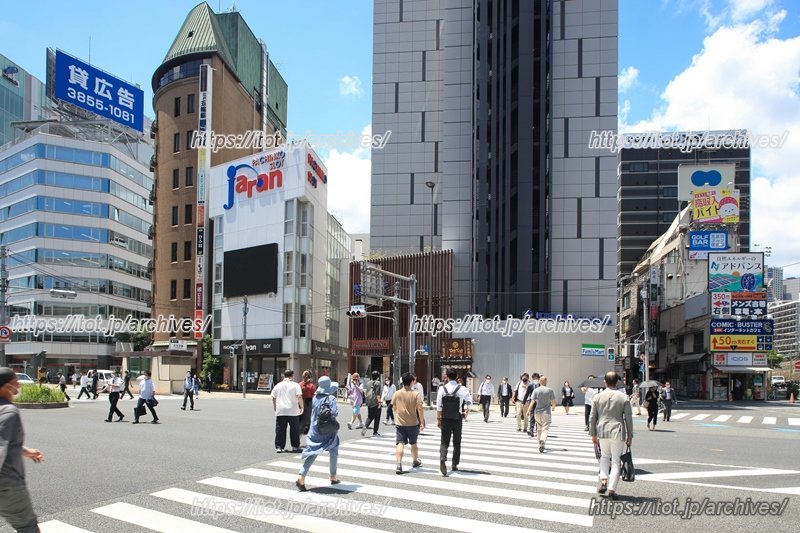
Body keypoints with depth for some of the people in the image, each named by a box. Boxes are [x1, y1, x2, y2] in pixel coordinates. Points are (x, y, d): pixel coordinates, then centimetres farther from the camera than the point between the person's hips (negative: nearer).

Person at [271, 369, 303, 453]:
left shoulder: (278, 385, 9)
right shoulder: (295, 385, -2)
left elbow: (273, 398, 12)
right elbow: (299, 397, -10)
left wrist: (275, 407, 24)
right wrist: (301, 407, -1)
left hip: (280, 411, 2)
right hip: (293, 411, -2)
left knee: (280, 430, 6)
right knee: (294, 429, 10)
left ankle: (279, 447, 2)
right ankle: (295, 446, 16)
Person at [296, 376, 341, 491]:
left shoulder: (315, 398, 4)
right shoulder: (331, 398, -12)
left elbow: (312, 412, 13)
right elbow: (334, 413, -21)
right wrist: (337, 410, -3)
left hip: (314, 429, 4)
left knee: (312, 453, 1)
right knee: (333, 452, 17)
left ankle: (301, 477, -15)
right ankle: (333, 477, 26)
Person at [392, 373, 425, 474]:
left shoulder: (397, 394, -2)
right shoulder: (416, 394, -9)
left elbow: (394, 408, 9)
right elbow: (419, 409, -13)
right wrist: (422, 422, -6)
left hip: (400, 423, 0)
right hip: (413, 423, 0)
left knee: (400, 444, -4)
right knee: (413, 443, 19)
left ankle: (399, 464, -20)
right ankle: (415, 461, 38)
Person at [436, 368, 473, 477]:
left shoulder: (442, 389, -4)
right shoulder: (462, 389, -6)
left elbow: (439, 406, -2)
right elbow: (469, 401, -15)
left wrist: (438, 419, 6)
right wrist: (465, 411, 3)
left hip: (445, 419, 0)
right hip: (457, 419, 0)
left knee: (444, 442, 3)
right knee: (457, 443, 14)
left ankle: (442, 460, -22)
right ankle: (454, 465, 19)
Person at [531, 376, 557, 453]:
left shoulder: (536, 390, -2)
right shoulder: (550, 390, -5)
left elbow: (533, 402, -6)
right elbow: (553, 402, -2)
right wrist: (553, 406, 20)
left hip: (537, 412, 2)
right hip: (546, 413, -2)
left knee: (539, 429, 17)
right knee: (545, 429, -6)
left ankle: (540, 445, 24)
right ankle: (542, 441, -32)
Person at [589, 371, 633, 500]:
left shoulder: (598, 397, 1)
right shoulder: (623, 398, -3)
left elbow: (593, 417, 4)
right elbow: (628, 418, -2)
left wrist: (593, 435, 13)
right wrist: (630, 436, 6)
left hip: (602, 432, 2)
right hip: (618, 432, -2)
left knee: (604, 456, 22)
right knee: (616, 461, 6)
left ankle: (603, 480, 4)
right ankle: (612, 489, 2)